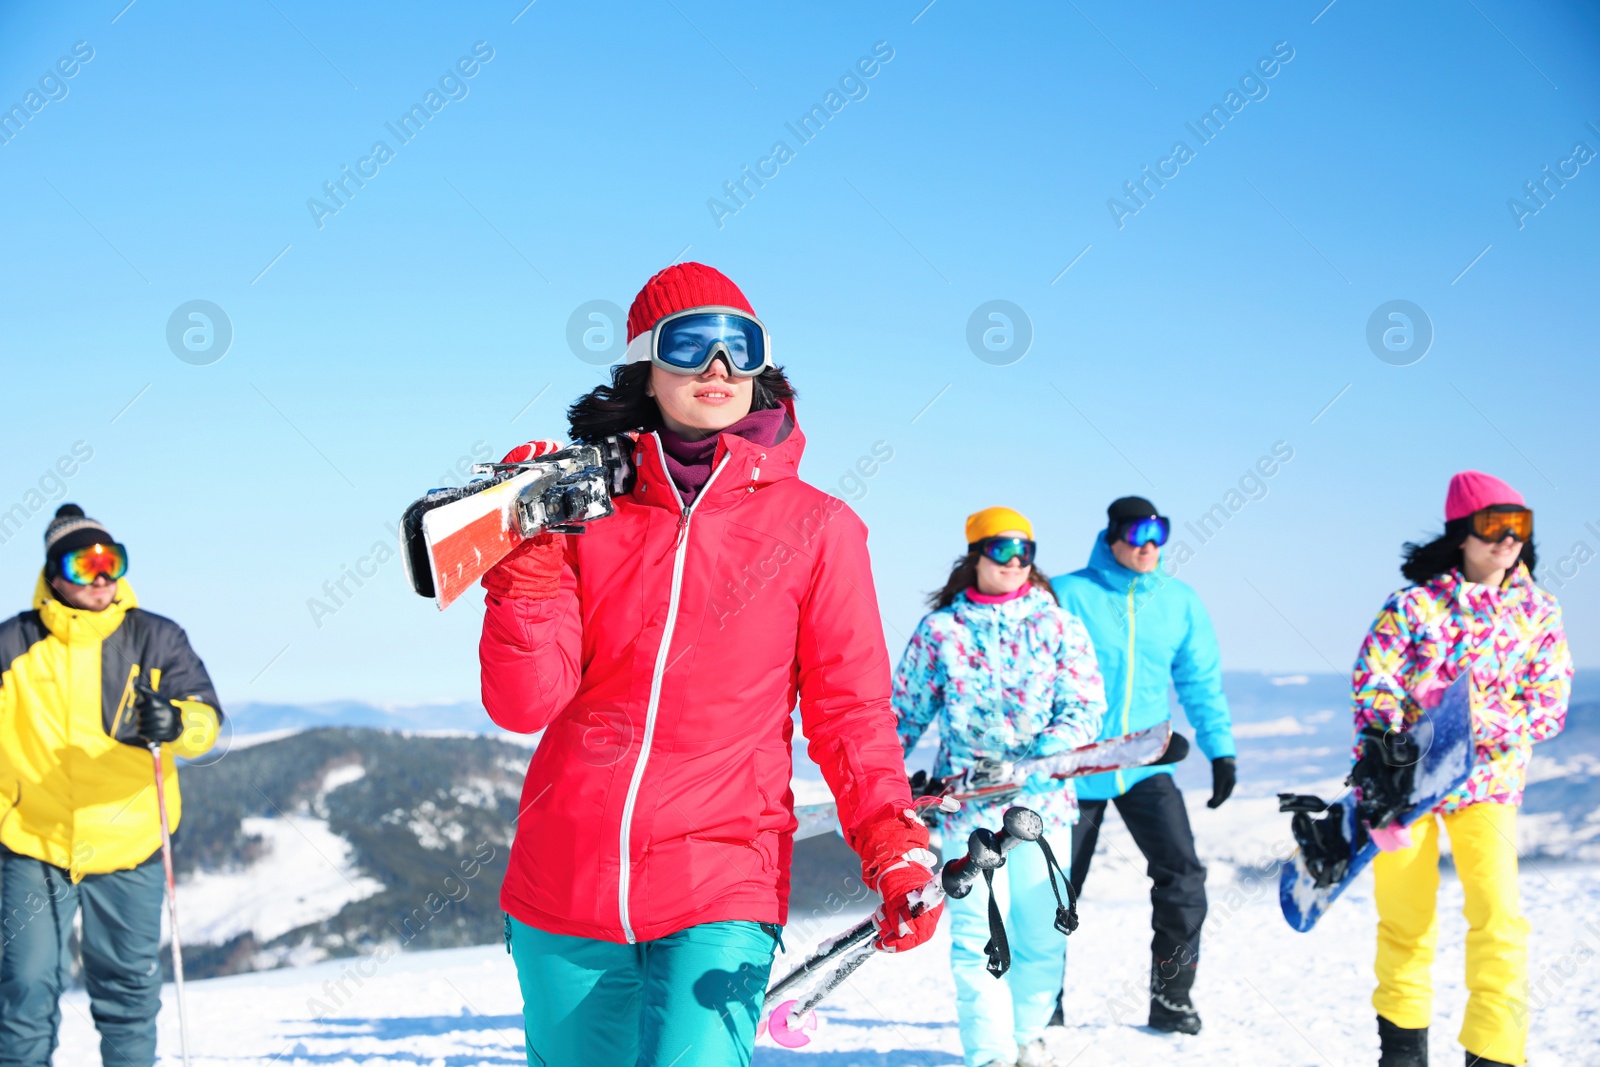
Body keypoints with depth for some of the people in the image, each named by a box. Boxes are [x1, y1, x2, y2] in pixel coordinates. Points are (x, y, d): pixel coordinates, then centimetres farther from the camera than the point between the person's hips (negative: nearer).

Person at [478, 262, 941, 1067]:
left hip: (721, 894, -2)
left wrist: (895, 845, -13)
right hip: (563, 888, 3)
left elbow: (850, 712, 2)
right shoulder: (588, 512, 5)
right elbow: (525, 704, -2)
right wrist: (530, 556, -13)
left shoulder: (816, 527, 2)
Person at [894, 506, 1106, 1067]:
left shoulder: (1058, 626, 5)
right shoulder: (940, 630, 4)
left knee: (1043, 931, 7)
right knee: (976, 934, -6)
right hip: (966, 800, -1)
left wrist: (1052, 752, -19)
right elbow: (907, 712, 11)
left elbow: (1085, 704, -1)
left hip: (1041, 799, 1)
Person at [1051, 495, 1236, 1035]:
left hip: (1146, 768, 2)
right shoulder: (1066, 596, -8)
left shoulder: (1180, 602, 3)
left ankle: (1171, 999, 2)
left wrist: (1221, 749, 7)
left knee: (1183, 876, -13)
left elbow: (1201, 680, 11)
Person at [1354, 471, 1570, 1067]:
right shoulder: (1414, 605, -8)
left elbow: (1549, 707, -7)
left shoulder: (1538, 613, -2)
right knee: (1405, 921, 7)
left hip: (1488, 781, 1)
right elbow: (1372, 688, -12)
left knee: (1500, 917, -15)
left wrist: (1477, 722, -24)